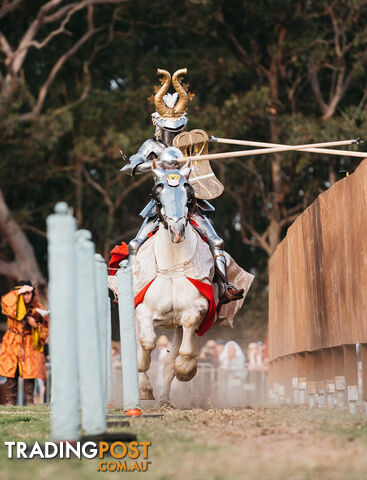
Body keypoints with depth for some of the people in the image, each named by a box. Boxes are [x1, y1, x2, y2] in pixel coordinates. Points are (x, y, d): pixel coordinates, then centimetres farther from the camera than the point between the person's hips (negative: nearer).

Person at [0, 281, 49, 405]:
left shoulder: (37, 307, 3)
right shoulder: (13, 304, 0)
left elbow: (45, 325, 8)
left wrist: (36, 325, -11)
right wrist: (18, 293, -26)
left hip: (30, 344, 0)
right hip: (12, 343, 0)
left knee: (30, 372, -7)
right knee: (11, 372, -5)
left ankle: (29, 401, -1)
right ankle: (10, 401, 1)